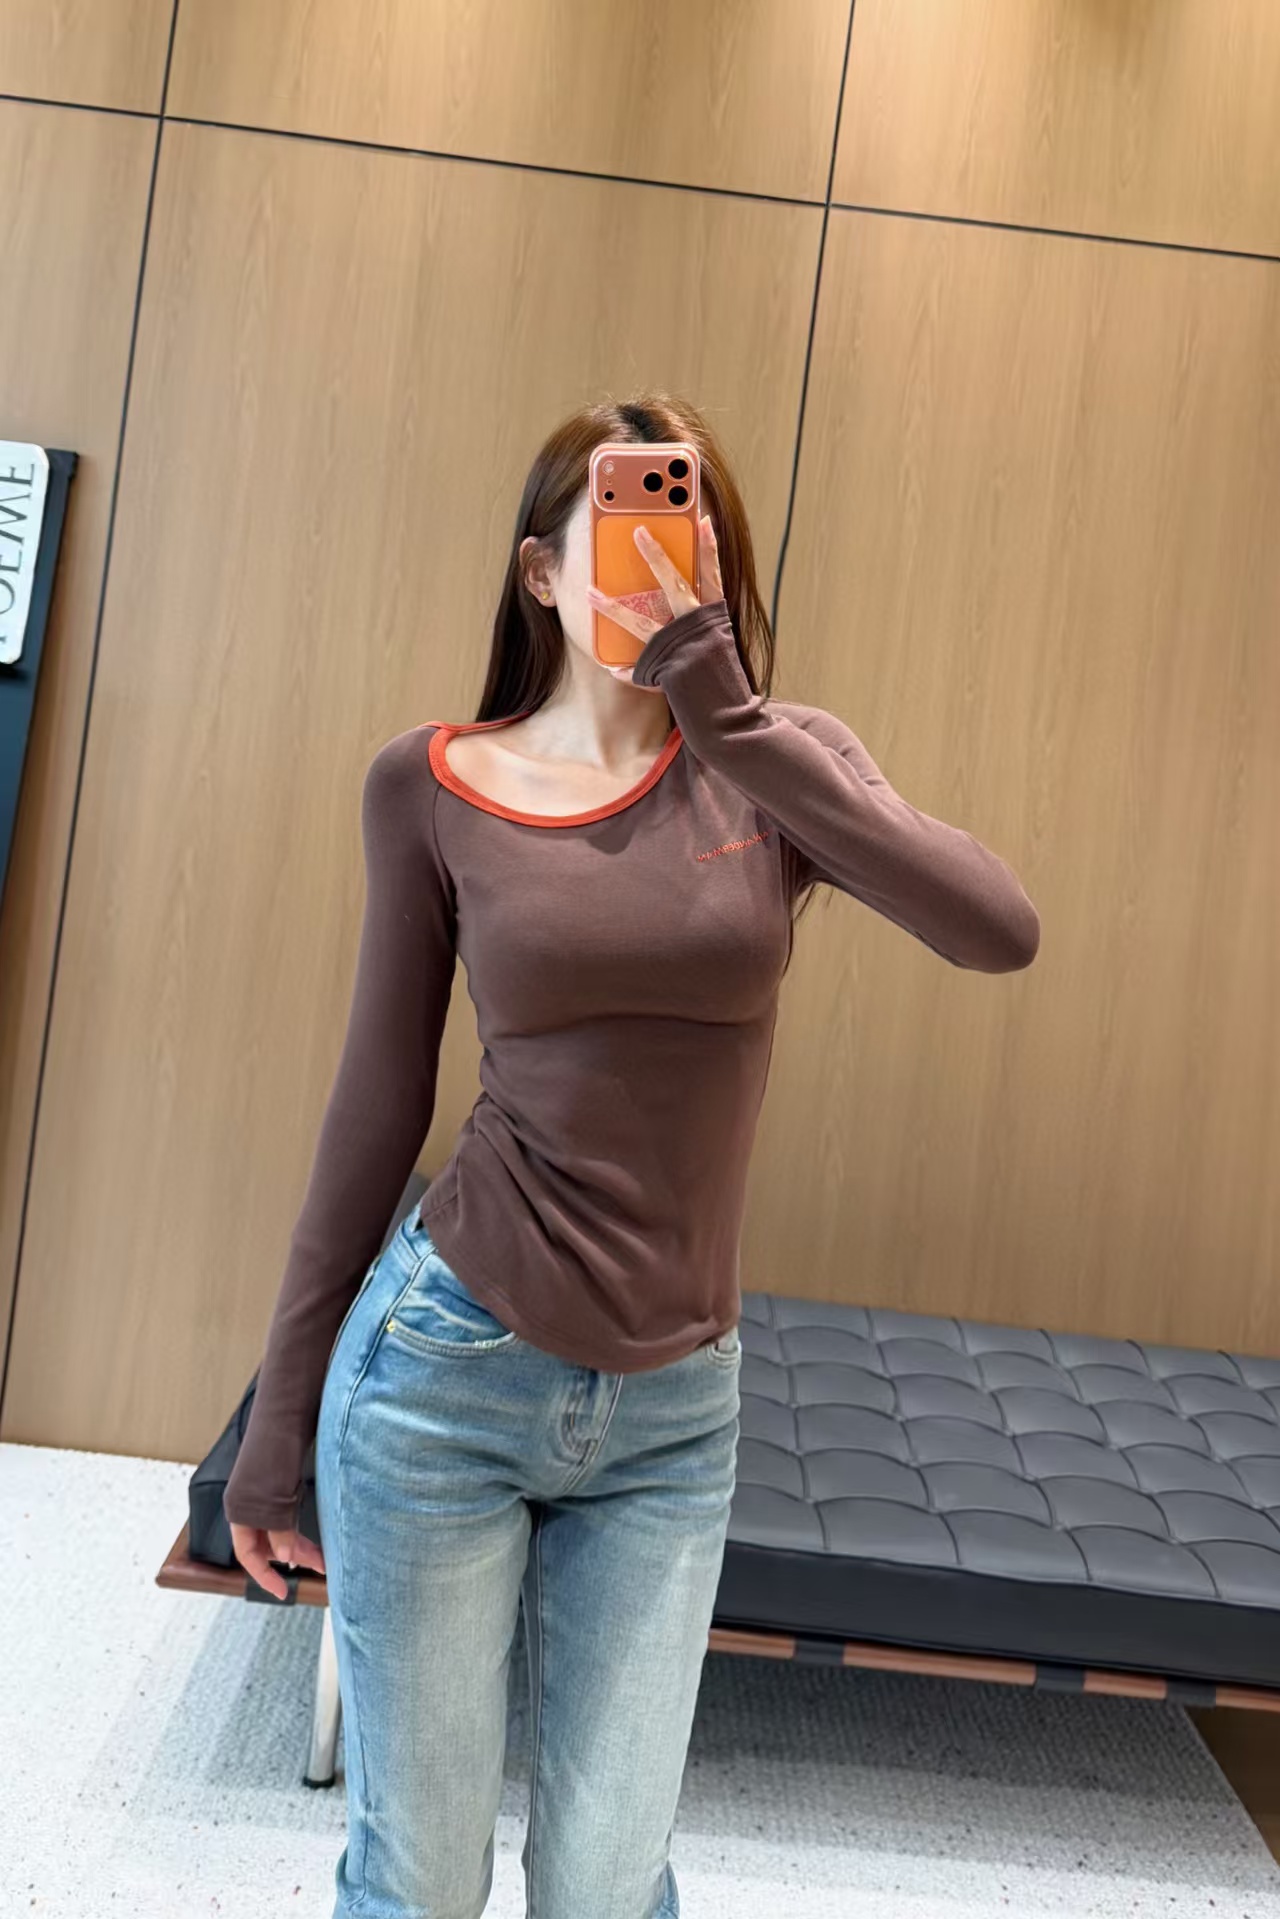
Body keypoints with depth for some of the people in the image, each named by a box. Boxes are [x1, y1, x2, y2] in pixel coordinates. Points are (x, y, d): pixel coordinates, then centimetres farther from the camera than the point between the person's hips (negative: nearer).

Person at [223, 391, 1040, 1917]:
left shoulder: (777, 764, -1)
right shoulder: (432, 784, -3)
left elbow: (1000, 932, -19)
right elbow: (378, 1103, 2)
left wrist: (727, 715, -23)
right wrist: (280, 1414, 6)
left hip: (672, 1414, 1)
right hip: (447, 1373, -1)